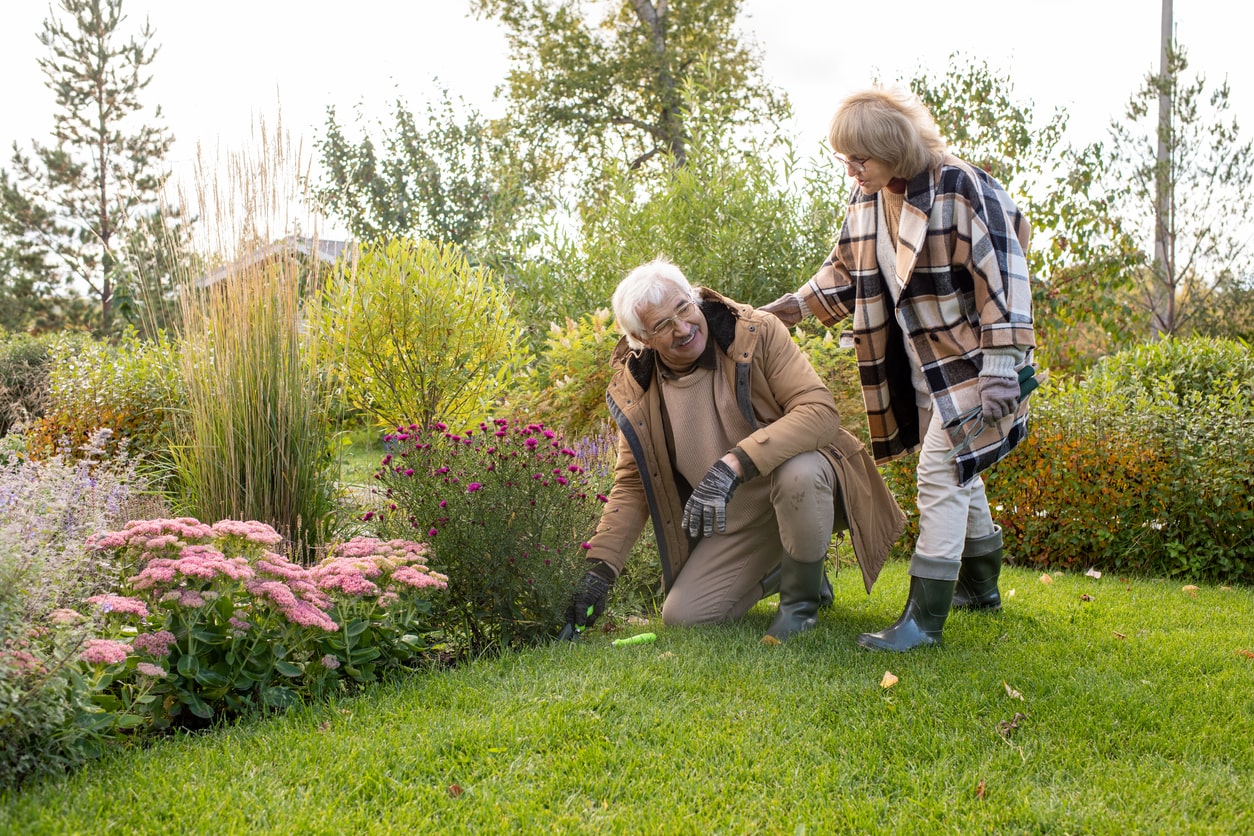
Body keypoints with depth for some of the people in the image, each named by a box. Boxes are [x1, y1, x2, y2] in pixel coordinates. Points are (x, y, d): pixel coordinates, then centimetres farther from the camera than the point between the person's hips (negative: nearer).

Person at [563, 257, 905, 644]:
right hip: (734, 523, 4)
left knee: (798, 472, -39)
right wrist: (599, 572, -11)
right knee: (680, 618, -5)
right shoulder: (635, 393, -9)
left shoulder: (757, 333, -21)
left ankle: (803, 596, -11)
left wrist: (734, 464, -41)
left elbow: (821, 411, -29)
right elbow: (631, 486, 0)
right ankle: (775, 571, 21)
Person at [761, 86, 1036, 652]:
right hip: (919, 366, 8)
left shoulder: (962, 189, -21)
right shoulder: (866, 199, 2)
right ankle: (980, 587, 35)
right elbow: (844, 273, 14)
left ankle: (925, 617, -10)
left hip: (968, 362, -8)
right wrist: (783, 312, 4)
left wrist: (1000, 369, -25)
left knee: (940, 473, -13)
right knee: (957, 474, 18)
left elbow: (1003, 282, -21)